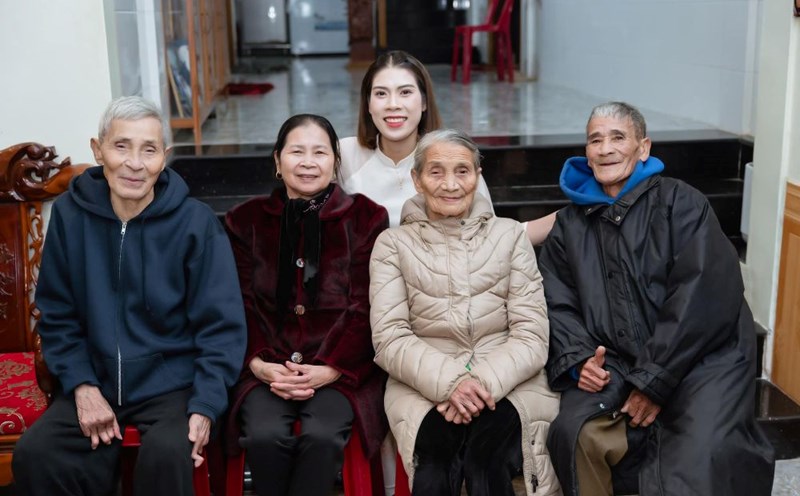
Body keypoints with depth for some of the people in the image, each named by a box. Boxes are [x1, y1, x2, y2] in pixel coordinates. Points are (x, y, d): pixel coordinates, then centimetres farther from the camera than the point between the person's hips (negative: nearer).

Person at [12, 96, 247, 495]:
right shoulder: (70, 213, -2)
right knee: (34, 454, -20)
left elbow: (221, 325, -7)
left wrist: (205, 406, -17)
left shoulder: (195, 221, -9)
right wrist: (82, 387, -8)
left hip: (174, 383, -2)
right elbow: (57, 315, 5)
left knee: (166, 454, -31)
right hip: (97, 380, 3)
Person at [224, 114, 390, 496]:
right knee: (265, 435, -27)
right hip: (268, 367, 2)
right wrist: (259, 364, -12)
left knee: (322, 436, -29)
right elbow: (240, 306, 5)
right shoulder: (246, 220, 11)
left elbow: (364, 309, -2)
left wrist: (328, 370, -14)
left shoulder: (365, 218, 4)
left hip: (339, 369, -1)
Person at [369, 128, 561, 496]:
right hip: (423, 387, 0)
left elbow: (532, 336, 2)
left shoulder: (510, 235, 11)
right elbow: (390, 338, -1)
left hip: (508, 384, 1)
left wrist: (485, 381, -16)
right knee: (438, 436, -33)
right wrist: (449, 381, -19)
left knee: (488, 439, -31)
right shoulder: (394, 244, 10)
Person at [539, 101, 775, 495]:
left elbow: (706, 294, -10)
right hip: (614, 366, 3)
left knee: (706, 457, -28)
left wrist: (655, 380, -14)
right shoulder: (570, 225, 16)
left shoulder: (681, 203, 0)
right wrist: (576, 359, -10)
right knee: (576, 433, -24)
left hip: (699, 358, -3)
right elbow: (558, 305, 11)